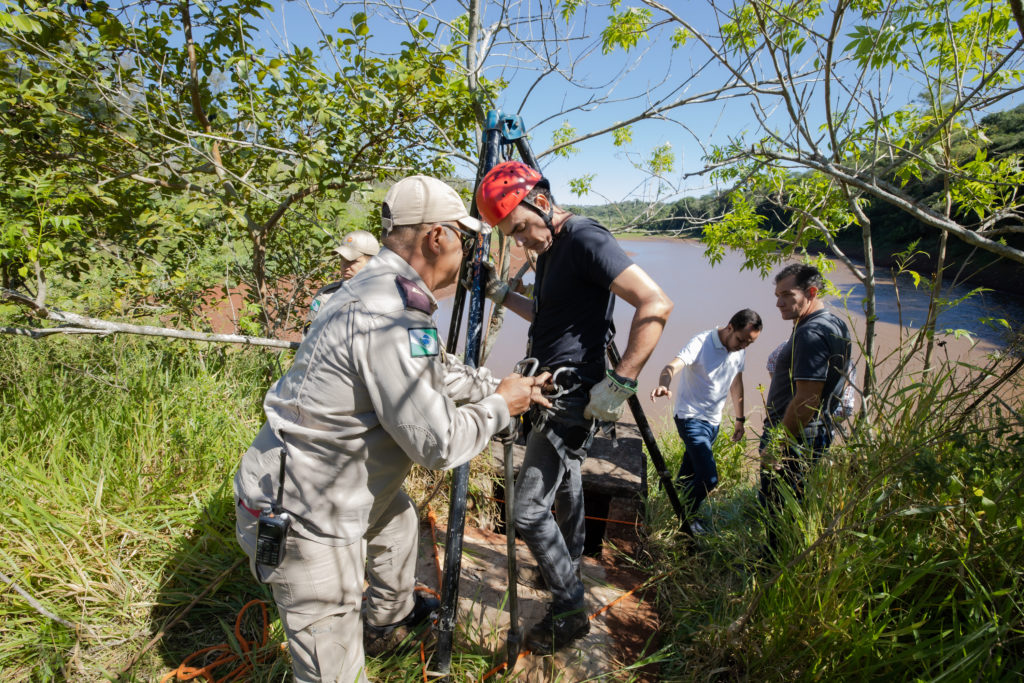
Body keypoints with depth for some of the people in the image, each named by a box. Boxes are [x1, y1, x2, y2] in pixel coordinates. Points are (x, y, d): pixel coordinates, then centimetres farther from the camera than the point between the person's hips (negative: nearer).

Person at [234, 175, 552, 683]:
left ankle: (389, 619, 58)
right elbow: (438, 444, -25)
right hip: (304, 521, -10)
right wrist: (499, 407, -8)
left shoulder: (381, 289, 3)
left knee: (399, 521, 33)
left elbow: (436, 372, 16)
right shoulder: (386, 316, -29)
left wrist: (502, 388, 11)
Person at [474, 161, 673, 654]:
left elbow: (655, 304, -25)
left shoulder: (586, 239, -19)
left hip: (571, 396, -10)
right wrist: (500, 294, 10)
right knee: (563, 477, 25)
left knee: (529, 510, -6)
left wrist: (620, 382, -27)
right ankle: (571, 564, 48)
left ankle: (570, 611, 14)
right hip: (550, 389, 10)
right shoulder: (548, 250, 10)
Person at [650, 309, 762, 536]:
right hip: (691, 418, -7)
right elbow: (673, 366, -36)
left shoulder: (740, 351, 4)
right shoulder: (701, 343, -20)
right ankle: (686, 517, 12)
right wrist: (664, 385, -58)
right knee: (708, 477, -12)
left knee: (690, 472, 15)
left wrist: (740, 419, 20)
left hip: (713, 421, 7)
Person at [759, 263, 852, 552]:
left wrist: (776, 445, -21)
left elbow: (806, 401, -26)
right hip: (817, 435, 11)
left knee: (779, 510, 2)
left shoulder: (810, 333, -22)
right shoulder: (835, 324, 12)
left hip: (792, 440, -11)